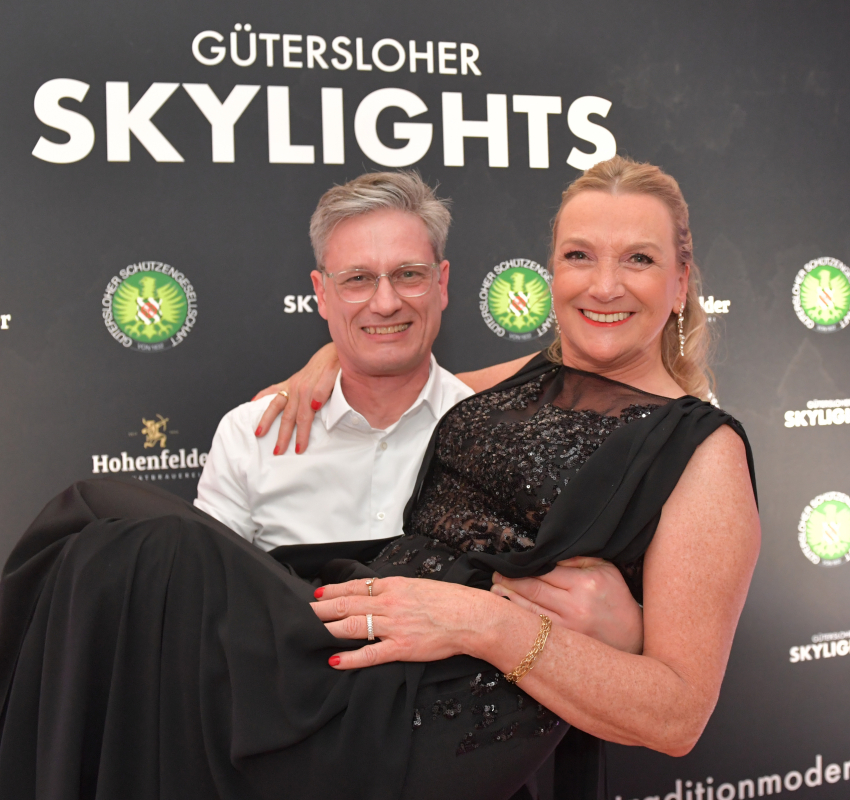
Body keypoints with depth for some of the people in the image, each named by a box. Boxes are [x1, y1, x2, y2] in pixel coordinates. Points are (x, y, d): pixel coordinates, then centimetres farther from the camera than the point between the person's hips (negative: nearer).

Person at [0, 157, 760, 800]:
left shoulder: (703, 450, -2)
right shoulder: (526, 381, 16)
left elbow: (678, 715, -8)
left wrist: (490, 624, -19)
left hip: (449, 728, -7)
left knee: (164, 564, -24)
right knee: (95, 524, -8)